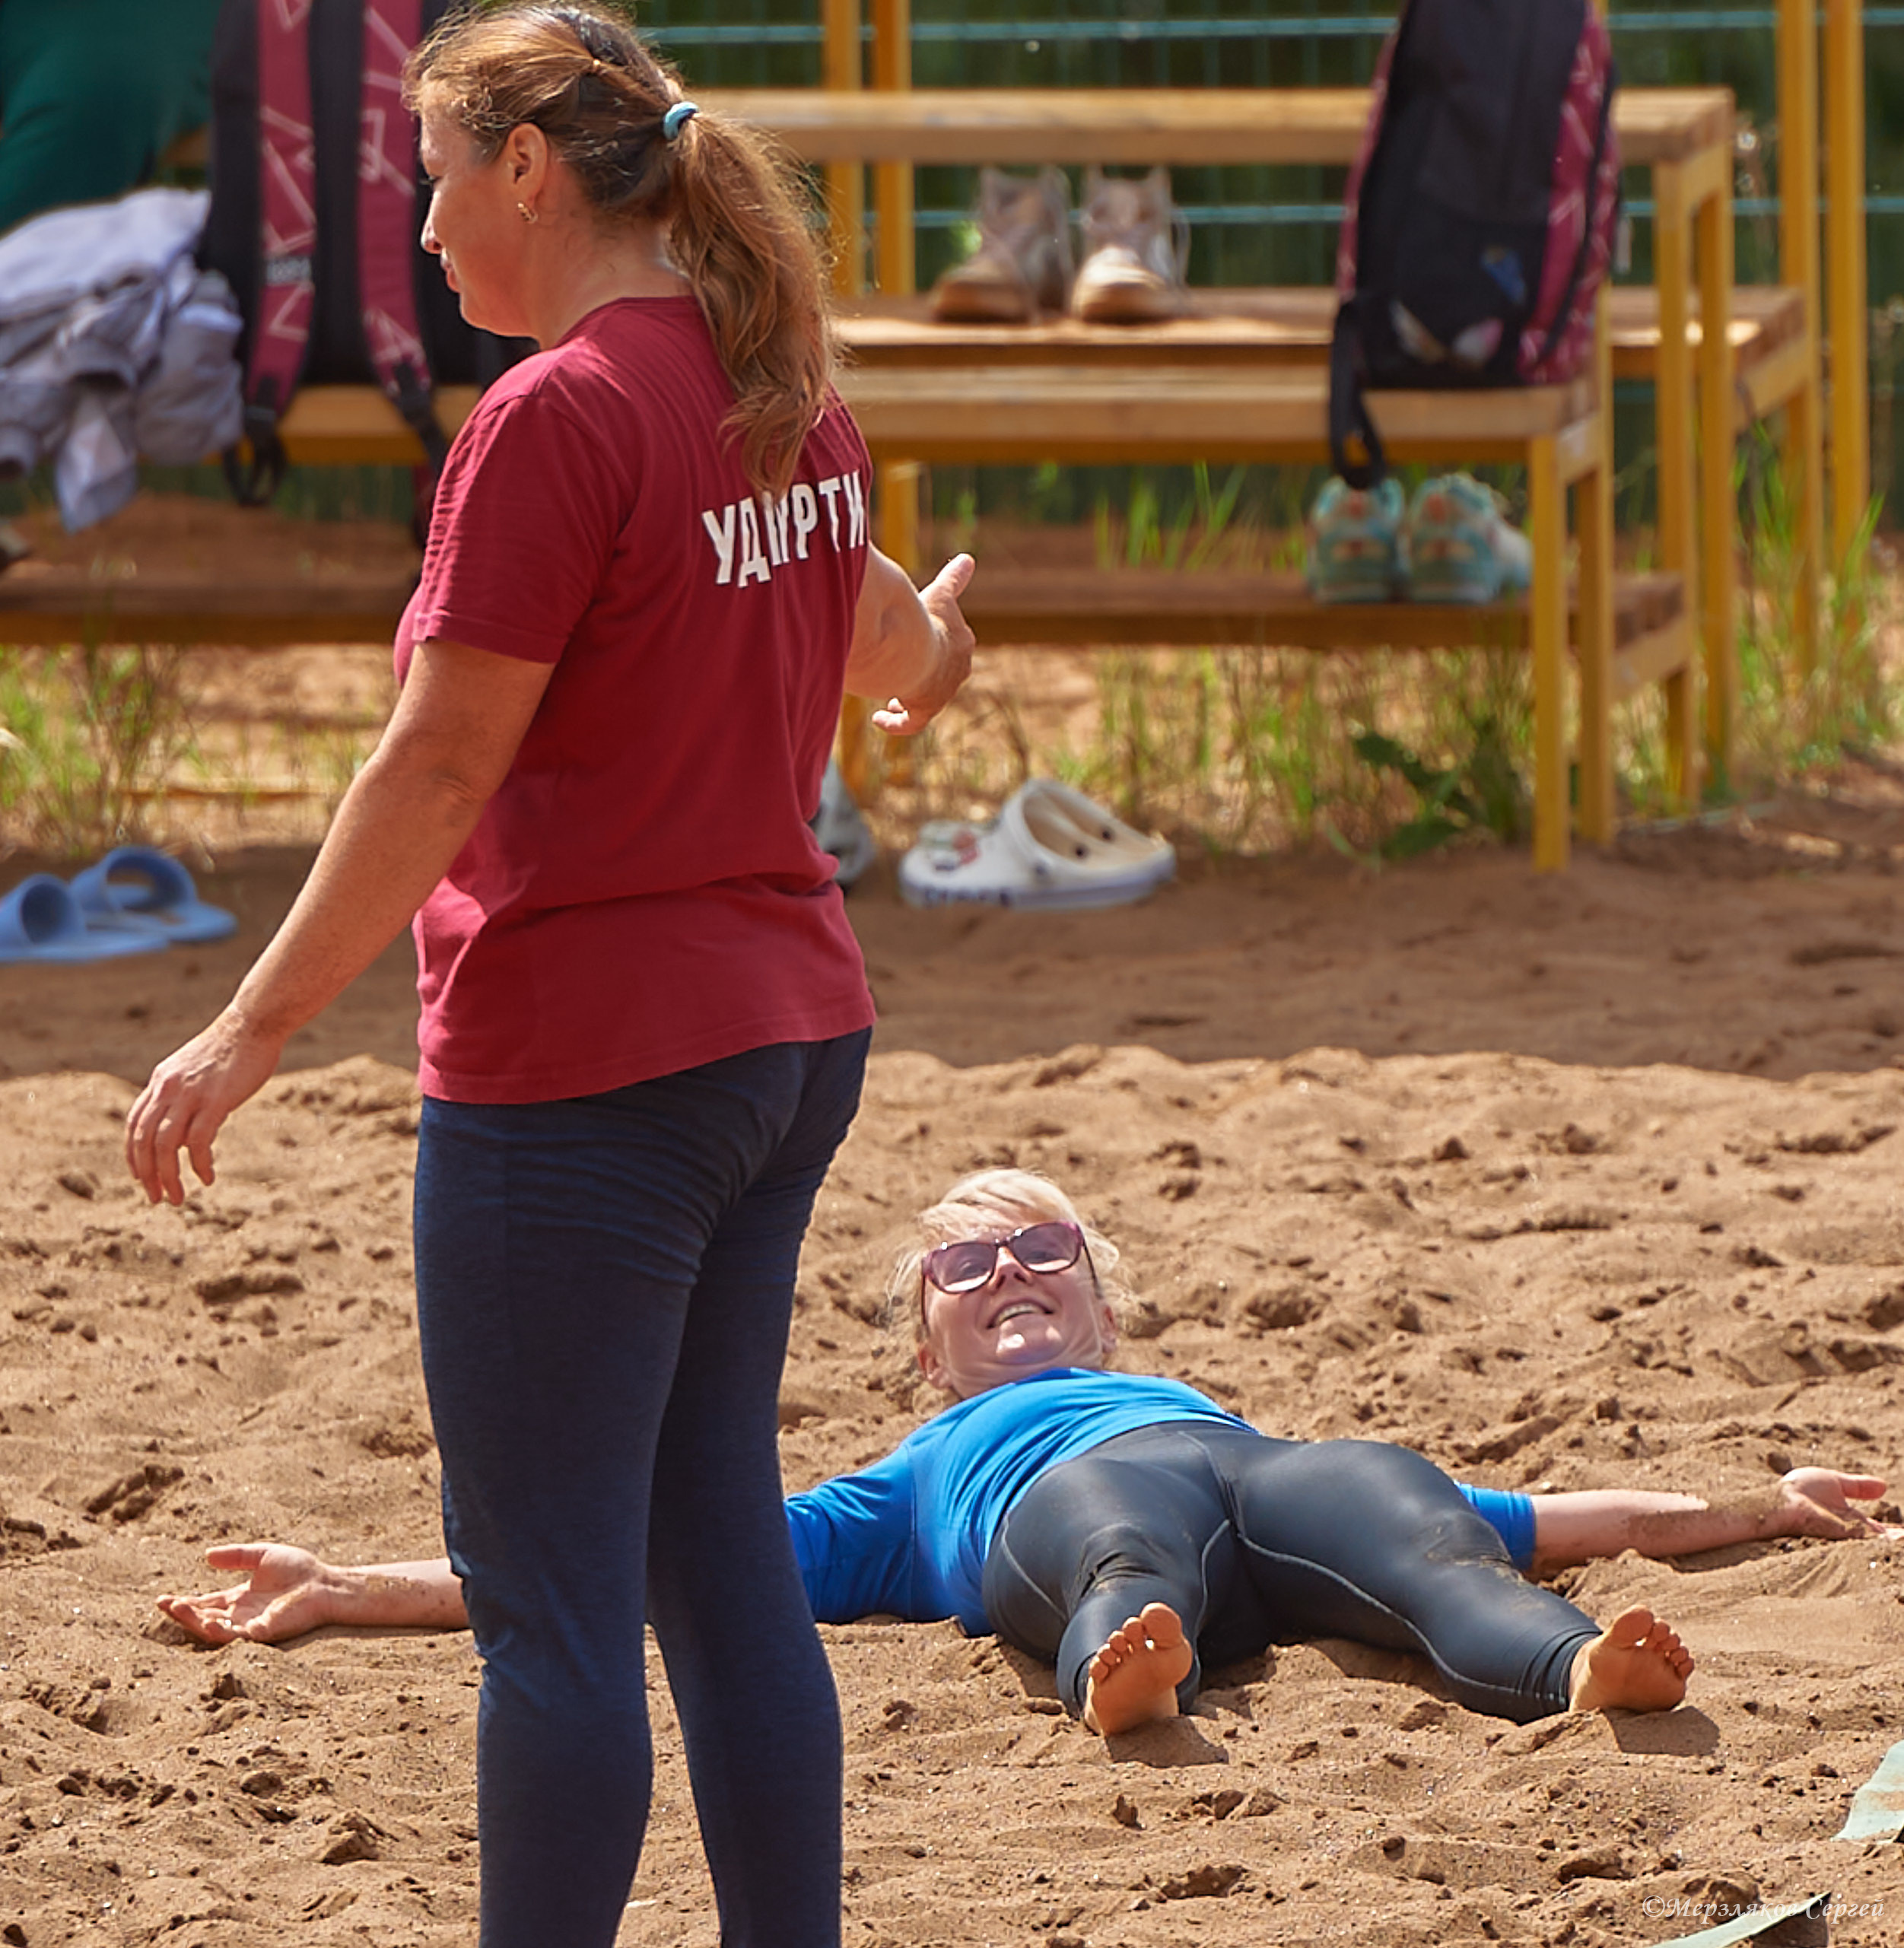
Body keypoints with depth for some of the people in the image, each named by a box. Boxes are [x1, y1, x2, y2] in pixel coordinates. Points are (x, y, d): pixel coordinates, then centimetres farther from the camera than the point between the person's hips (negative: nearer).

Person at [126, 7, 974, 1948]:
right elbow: (870, 625, 32)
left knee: (549, 1596, -4)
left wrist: (252, 1025, -14)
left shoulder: (555, 421, -17)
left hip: (579, 1063, -9)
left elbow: (439, 767, -19)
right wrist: (929, 650, 57)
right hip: (787, 1036, 9)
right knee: (721, 1550, 14)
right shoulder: (776, 400, 10)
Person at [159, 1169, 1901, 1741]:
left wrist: (1764, 1514, 35)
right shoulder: (915, 1481, 43)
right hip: (1066, 1518, -1)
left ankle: (1594, 1672, -65)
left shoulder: (1207, 1400, 46)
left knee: (1427, 1550, -34)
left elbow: (1531, 1525, 42)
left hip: (1263, 1478, 2)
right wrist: (344, 1596, 30)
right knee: (1134, 1557, -38)